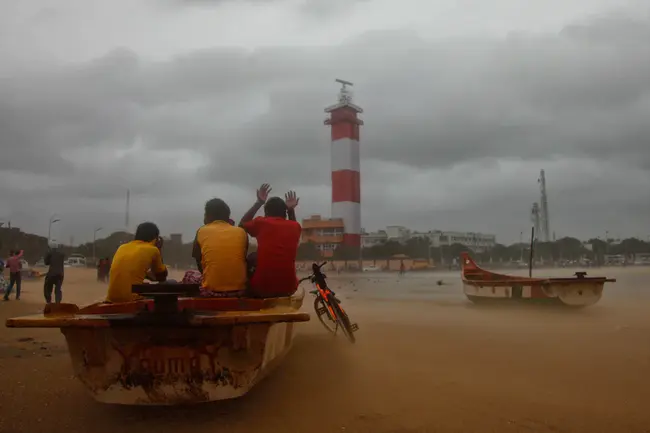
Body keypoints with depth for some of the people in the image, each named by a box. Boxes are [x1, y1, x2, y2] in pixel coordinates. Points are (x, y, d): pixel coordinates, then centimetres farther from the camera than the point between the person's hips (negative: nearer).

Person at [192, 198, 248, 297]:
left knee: (188, 276, 29)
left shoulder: (201, 232, 1)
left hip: (211, 291, -1)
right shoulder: (241, 232, 4)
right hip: (239, 291, 2)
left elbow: (199, 266, 9)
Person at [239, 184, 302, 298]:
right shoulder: (295, 226, 6)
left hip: (262, 288, -2)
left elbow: (242, 224, 20)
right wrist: (291, 210, 20)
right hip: (288, 288, 2)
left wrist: (259, 203, 18)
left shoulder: (261, 222, -1)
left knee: (252, 260, 26)